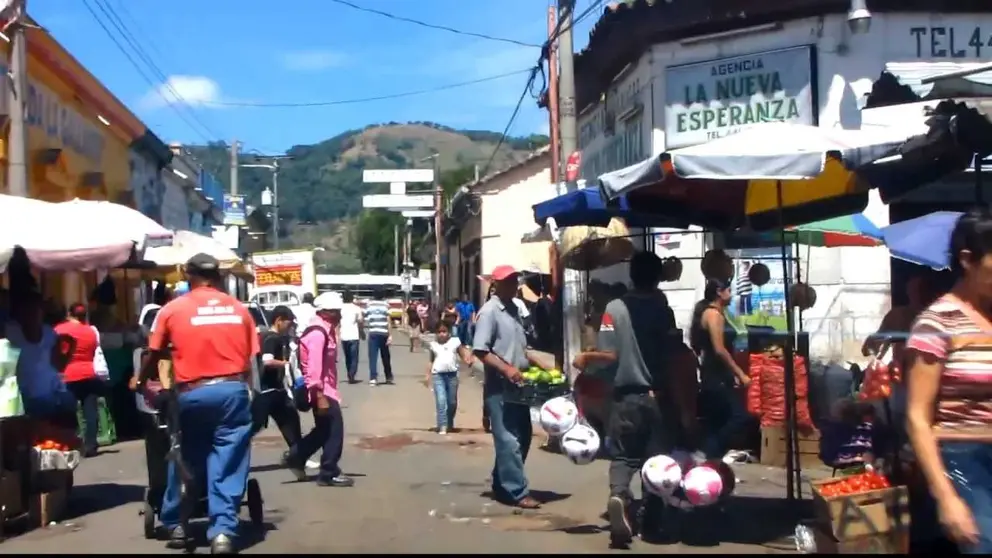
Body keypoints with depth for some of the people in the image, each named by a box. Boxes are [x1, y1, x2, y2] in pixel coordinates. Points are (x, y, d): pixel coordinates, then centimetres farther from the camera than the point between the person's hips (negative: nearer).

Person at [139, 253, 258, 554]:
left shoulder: (173, 309, 5)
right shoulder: (239, 309, 9)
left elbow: (155, 355, 14)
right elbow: (250, 359, 9)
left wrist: (141, 380, 32)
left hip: (192, 394, 0)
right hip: (233, 390, 0)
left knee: (185, 461, 16)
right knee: (228, 464, 2)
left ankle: (176, 524, 27)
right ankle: (222, 530, -5)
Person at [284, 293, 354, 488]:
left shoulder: (325, 330, 14)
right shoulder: (317, 332, -19)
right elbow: (314, 366, -24)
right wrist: (320, 395, -27)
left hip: (325, 388, 10)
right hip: (321, 390, -10)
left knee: (325, 429, 17)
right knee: (333, 429, -4)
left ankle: (296, 457, 27)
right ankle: (329, 474, 5)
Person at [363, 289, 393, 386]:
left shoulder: (368, 305, 5)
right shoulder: (385, 305, 1)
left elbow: (364, 319, 2)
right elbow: (388, 321, -5)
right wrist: (390, 335, -5)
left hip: (372, 333, 0)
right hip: (383, 333, 0)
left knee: (373, 357, -2)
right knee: (385, 357, 12)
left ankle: (373, 378, -13)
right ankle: (389, 377, 22)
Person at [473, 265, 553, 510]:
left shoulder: (514, 310, 14)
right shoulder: (489, 311, -11)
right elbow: (480, 350, -17)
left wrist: (540, 363, 13)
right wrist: (506, 369, -25)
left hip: (518, 385, 9)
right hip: (499, 386, -9)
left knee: (522, 436, 13)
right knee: (509, 440, -6)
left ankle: (502, 484, 24)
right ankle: (517, 492, -2)